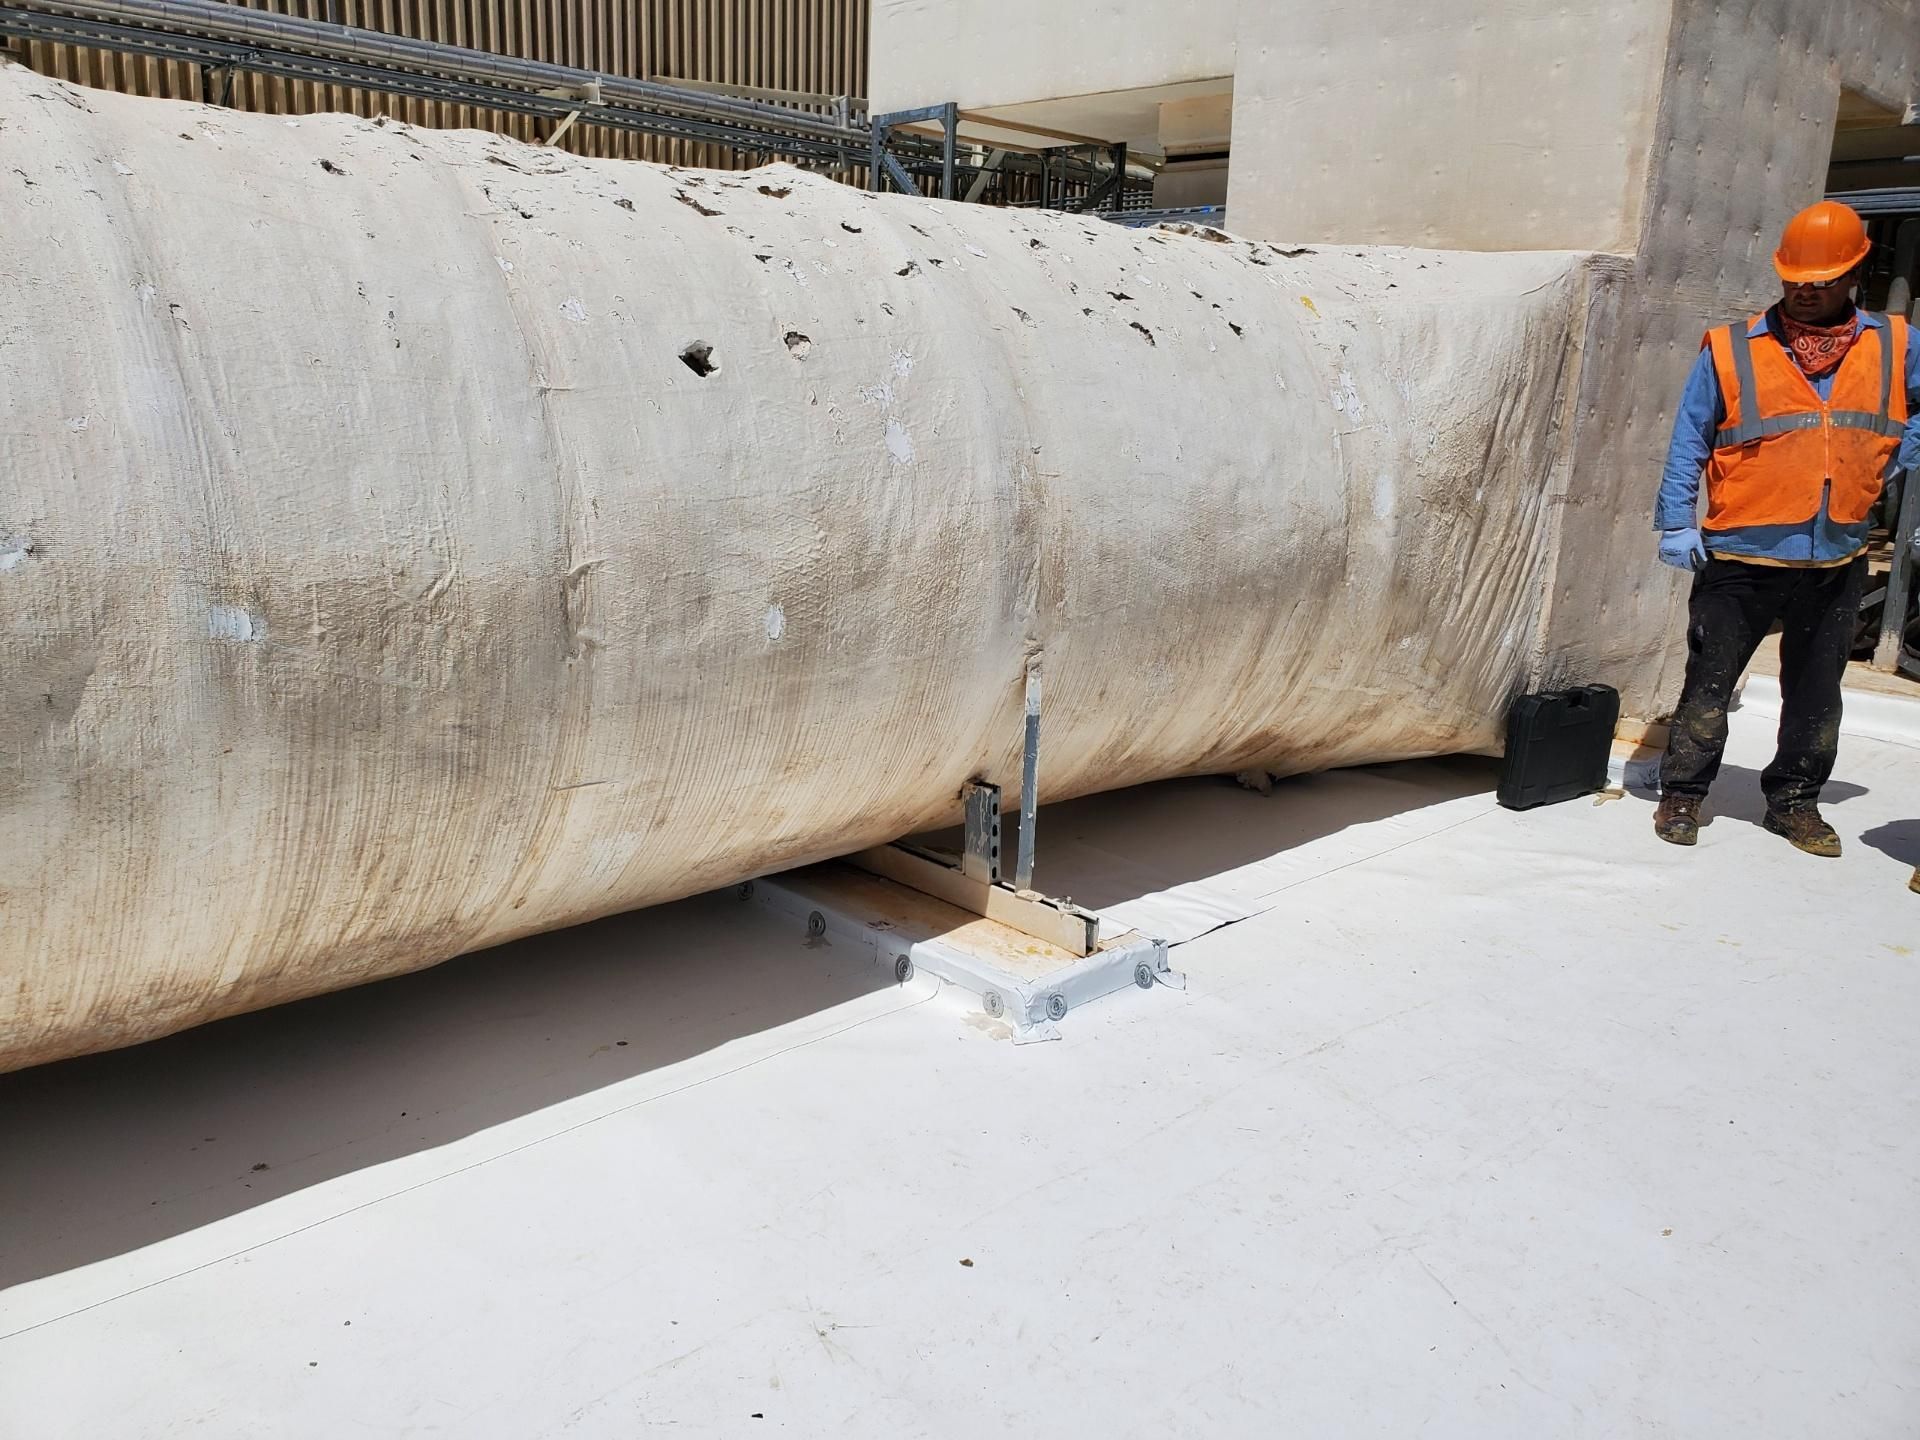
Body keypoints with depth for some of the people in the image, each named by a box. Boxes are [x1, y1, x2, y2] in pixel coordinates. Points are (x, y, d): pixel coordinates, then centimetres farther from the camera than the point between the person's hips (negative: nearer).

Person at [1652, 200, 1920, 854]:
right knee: (1709, 684, 2)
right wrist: (1677, 523, -8)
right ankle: (1682, 794, 15)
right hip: (1740, 557, -3)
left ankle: (1795, 800, 27)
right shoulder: (1732, 350, -3)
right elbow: (1689, 443, -2)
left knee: (1816, 693, 12)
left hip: (1836, 561, 3)